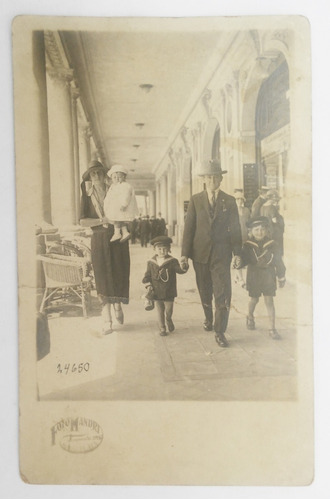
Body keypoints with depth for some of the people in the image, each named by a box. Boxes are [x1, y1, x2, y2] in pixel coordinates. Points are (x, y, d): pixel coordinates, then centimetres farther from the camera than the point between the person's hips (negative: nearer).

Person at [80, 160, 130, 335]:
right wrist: (103, 220, -14)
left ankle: (118, 306, 33)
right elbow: (83, 221, -4)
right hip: (99, 241, -1)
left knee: (119, 274, 4)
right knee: (103, 278, -5)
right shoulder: (87, 195, 4)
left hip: (117, 238, 1)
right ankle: (107, 321, -3)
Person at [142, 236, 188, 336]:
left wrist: (184, 267, -41)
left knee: (169, 311, 9)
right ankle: (162, 328, 25)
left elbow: (179, 270, -19)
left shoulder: (172, 261, -7)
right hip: (156, 293, 1)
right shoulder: (151, 263, 0)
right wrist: (148, 285, -6)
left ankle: (169, 320, 41)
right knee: (160, 311, 11)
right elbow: (147, 275, 6)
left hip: (169, 293, -1)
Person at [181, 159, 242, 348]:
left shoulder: (229, 201, 4)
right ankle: (208, 319, 38)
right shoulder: (196, 200, 5)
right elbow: (189, 227, 2)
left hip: (221, 253, -1)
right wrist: (185, 253, -3)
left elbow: (235, 228, 5)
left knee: (223, 293, -8)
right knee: (205, 291, 14)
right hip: (200, 252, 1)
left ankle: (220, 332, -3)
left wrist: (237, 252, -1)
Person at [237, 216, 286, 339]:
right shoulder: (248, 245, -6)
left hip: (268, 277, 0)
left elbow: (278, 262, 1)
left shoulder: (272, 245, -5)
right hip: (253, 277, 0)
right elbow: (244, 260, -5)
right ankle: (250, 317, 44)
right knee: (254, 300, 14)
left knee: (269, 301, -1)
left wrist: (281, 278, 5)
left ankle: (272, 328, 5)